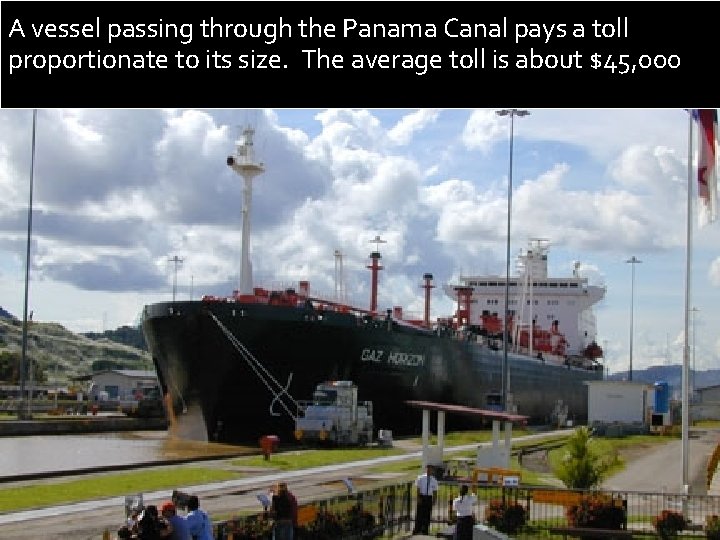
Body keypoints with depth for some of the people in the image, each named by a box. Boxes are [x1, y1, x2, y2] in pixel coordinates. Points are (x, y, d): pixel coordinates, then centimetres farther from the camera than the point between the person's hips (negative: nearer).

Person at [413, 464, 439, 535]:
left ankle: (425, 531, 16)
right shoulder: (420, 478, 0)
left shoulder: (433, 480, 7)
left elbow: (435, 492, 8)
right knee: (419, 514, 1)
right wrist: (418, 498, -13)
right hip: (421, 497, -2)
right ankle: (417, 530, 10)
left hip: (429, 498, 2)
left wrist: (434, 500, -3)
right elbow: (417, 489, -4)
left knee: (427, 515, 7)